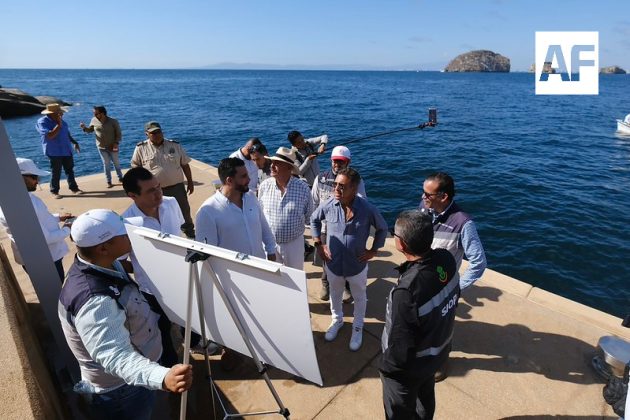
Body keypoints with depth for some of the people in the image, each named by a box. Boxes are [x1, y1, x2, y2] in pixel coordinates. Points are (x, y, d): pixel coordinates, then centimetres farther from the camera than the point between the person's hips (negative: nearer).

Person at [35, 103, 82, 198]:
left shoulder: (61, 121, 8)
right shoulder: (42, 122, -13)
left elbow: (67, 134, 21)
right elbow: (50, 135, -26)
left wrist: (74, 142, 18)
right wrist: (59, 125, -25)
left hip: (67, 150, 6)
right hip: (54, 152, -6)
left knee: (70, 170, 11)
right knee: (56, 173, 0)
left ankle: (74, 188, 21)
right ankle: (54, 191, 12)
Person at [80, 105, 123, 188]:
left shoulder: (113, 121, -14)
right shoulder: (94, 120, -5)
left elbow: (119, 134, -10)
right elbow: (90, 130, 9)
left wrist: (116, 143, -21)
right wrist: (84, 127, -12)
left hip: (112, 147, -2)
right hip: (101, 147, 2)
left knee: (116, 162, 12)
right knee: (106, 164, 5)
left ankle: (120, 178, 30)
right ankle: (109, 182, 12)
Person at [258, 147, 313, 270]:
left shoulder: (303, 188, -14)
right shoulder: (264, 186, -10)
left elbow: (308, 215, 1)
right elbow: (259, 212, 5)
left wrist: (293, 226, 5)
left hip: (294, 243, -1)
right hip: (269, 243, 1)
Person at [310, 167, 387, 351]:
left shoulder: (367, 209, -24)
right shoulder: (328, 205, -18)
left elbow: (382, 228, -5)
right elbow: (314, 220, 3)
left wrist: (373, 250, -7)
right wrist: (318, 244, -1)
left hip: (357, 266, -2)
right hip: (333, 264, 2)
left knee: (359, 298, 23)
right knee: (335, 296, 27)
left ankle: (357, 327, 50)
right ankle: (337, 320, 56)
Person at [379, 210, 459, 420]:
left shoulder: (407, 290, -43)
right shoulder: (447, 259, -20)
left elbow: (401, 349, -30)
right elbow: (453, 298, 0)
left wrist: (385, 366, -10)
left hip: (408, 366, -6)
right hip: (437, 352, 7)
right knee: (426, 396, 34)